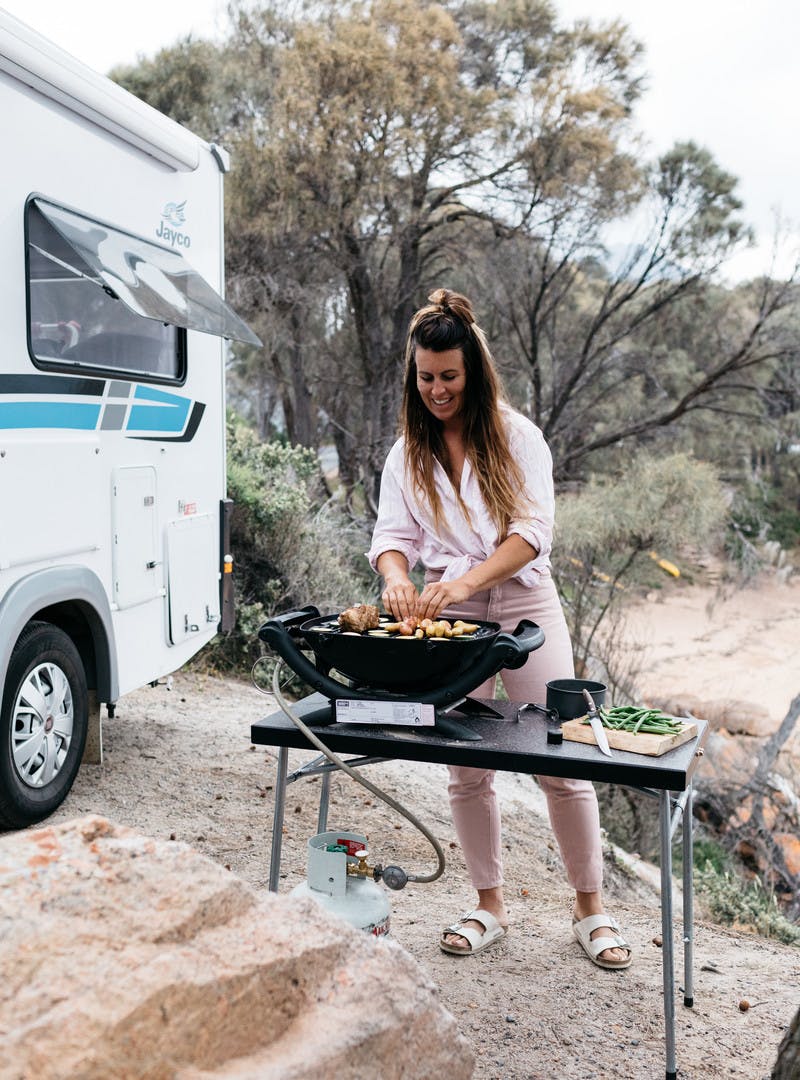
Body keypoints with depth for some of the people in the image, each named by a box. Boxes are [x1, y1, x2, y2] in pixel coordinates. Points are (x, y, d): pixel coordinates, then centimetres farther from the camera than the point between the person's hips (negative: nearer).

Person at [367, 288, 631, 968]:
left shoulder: (516, 435, -2)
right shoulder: (408, 452, 9)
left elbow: (532, 531, -11)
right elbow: (393, 533, 4)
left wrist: (465, 581, -26)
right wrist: (396, 577, -20)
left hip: (524, 604, -2)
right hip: (447, 617, 3)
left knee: (563, 764, -1)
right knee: (467, 772, 7)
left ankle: (591, 910, 16)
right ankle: (489, 907, 23)